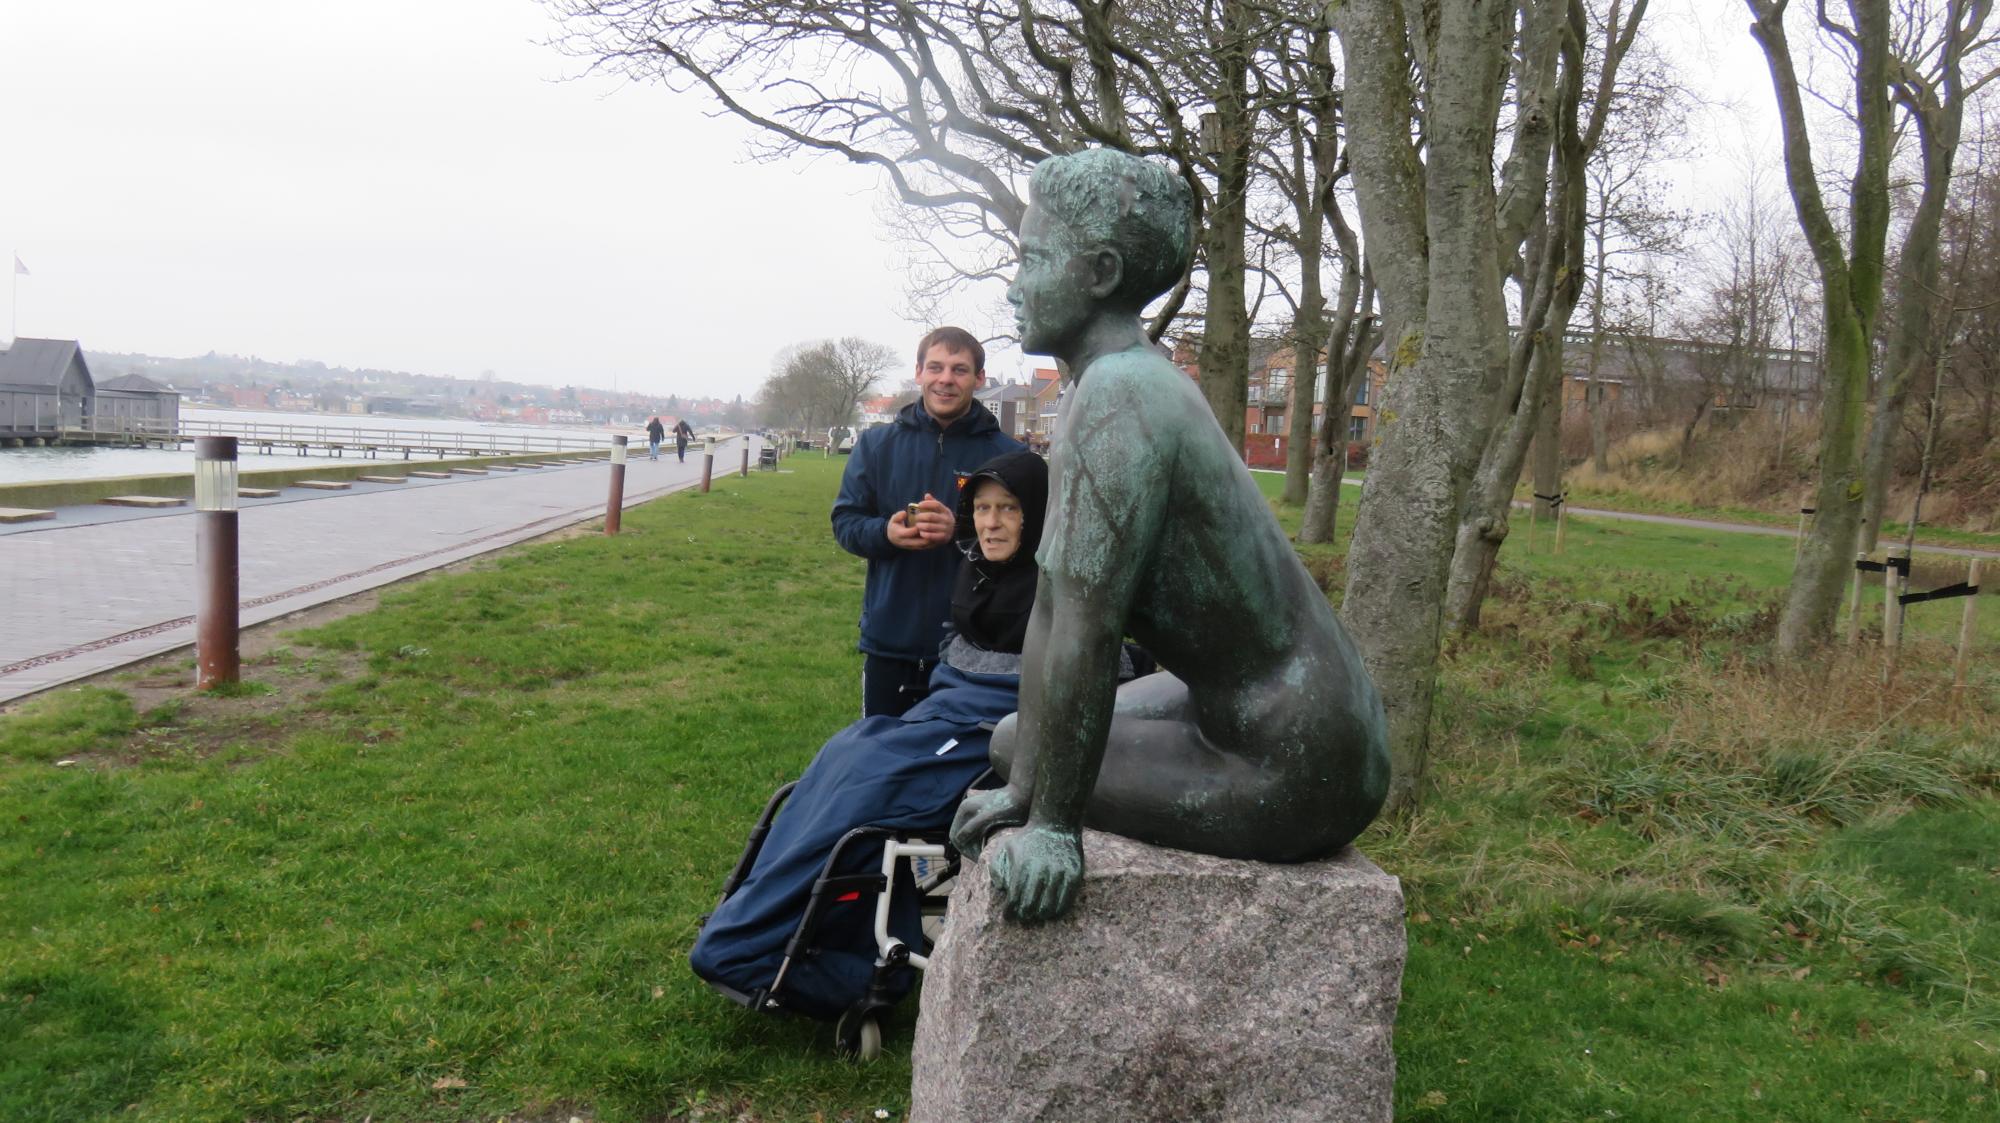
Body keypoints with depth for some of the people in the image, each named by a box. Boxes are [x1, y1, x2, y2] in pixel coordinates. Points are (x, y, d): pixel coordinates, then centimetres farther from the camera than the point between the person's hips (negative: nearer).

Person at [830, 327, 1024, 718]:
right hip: (888, 641, 2)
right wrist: (885, 532, -16)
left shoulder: (1009, 455, -3)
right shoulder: (876, 444, 6)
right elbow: (844, 522, 6)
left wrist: (961, 533, -23)